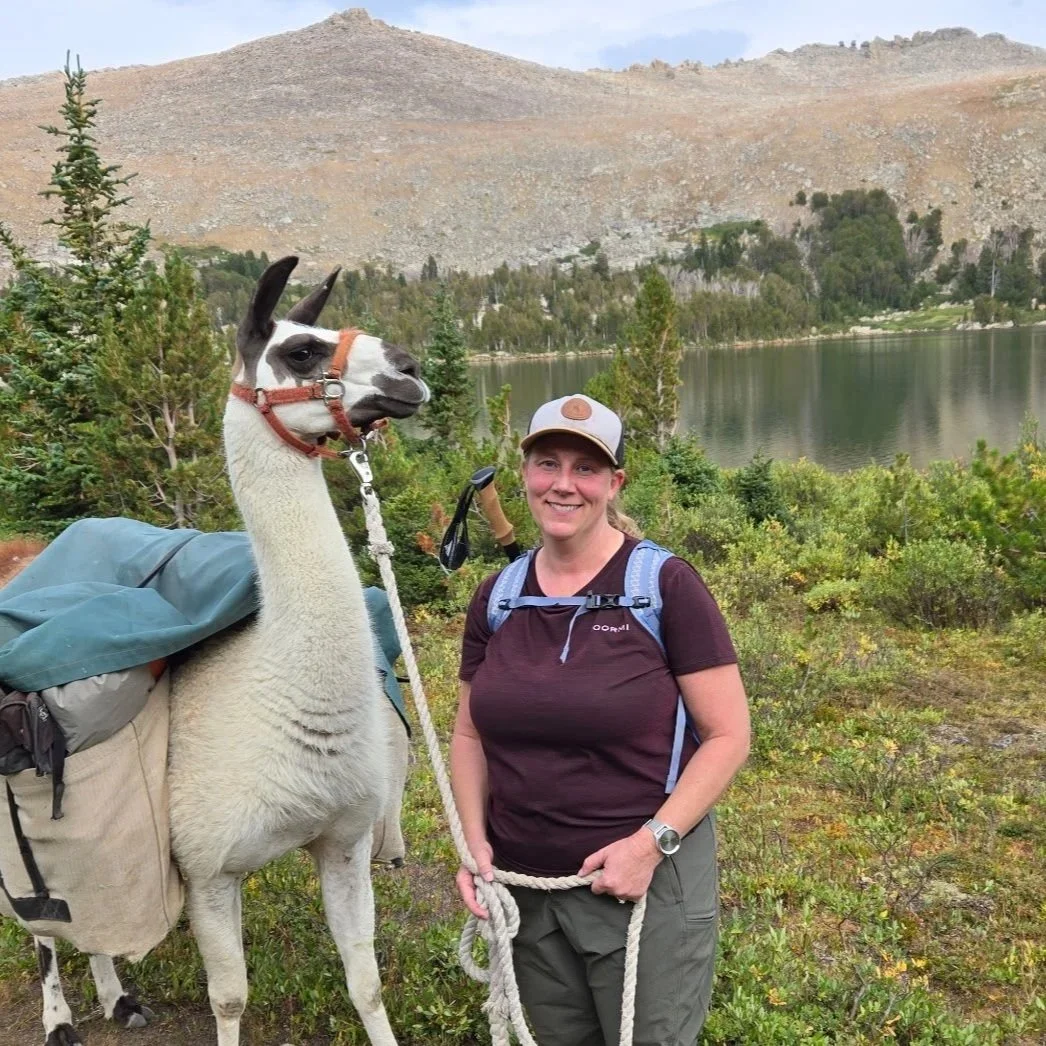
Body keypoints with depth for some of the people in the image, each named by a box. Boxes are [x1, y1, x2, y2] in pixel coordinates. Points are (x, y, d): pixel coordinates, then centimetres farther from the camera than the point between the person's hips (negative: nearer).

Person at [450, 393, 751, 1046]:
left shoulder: (666, 586, -12)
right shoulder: (497, 597, 2)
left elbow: (728, 735, -11)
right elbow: (471, 734, 11)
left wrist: (652, 843, -19)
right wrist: (475, 842, -2)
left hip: (647, 884, -4)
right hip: (524, 887, 5)